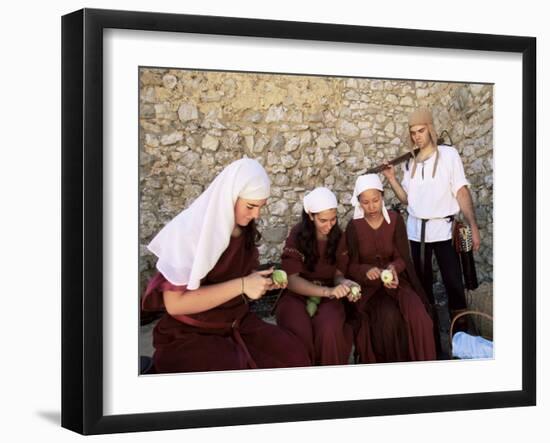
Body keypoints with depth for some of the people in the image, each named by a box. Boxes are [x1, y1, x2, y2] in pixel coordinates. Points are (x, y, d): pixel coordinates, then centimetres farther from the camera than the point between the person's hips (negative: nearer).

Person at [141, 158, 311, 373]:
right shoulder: (190, 232, -20)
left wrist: (263, 280, -4)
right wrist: (241, 285, -26)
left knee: (295, 355, -14)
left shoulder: (244, 228, 2)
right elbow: (174, 303, -24)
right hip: (190, 334, -7)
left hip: (237, 322, 7)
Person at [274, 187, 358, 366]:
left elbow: (337, 273, 6)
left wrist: (344, 283, -20)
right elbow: (291, 279, -16)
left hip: (327, 297, 2)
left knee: (329, 330, -33)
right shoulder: (297, 235, -9)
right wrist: (328, 291, -31)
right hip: (297, 295, -2)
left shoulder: (338, 237, 3)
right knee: (299, 333, -35)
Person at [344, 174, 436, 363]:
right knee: (388, 316, -31)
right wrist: (367, 270, -26)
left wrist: (393, 268, -25)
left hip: (395, 279, 1)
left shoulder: (395, 219, -2)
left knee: (416, 315, -26)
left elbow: (403, 257, -2)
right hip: (367, 284, -1)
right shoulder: (354, 226, -5)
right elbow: (351, 266, -4)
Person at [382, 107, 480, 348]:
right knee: (423, 283, 11)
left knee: (453, 283, -7)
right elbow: (407, 199, 10)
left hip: (443, 228, -5)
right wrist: (391, 178, -4)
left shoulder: (448, 154, -4)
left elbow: (461, 192, -8)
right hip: (417, 230, 5)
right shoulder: (410, 162, 10)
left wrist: (473, 226, -15)